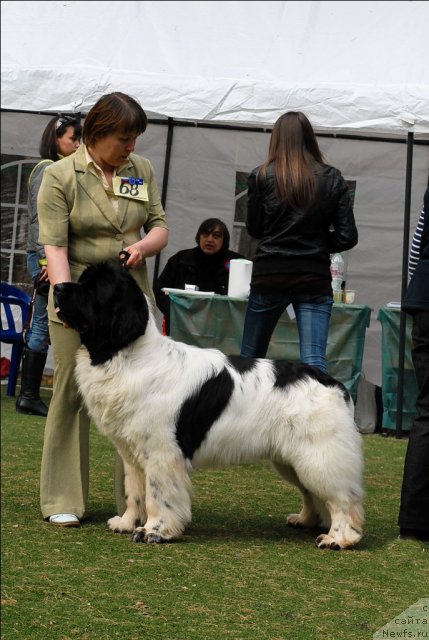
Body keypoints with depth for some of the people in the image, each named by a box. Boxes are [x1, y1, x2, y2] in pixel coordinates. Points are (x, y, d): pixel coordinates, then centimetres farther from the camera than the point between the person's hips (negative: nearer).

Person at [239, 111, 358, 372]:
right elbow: (348, 237, -1)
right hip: (315, 279, 0)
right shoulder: (332, 179, 1)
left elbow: (254, 228, 7)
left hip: (269, 275, 0)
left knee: (251, 358, 14)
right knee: (314, 362, -6)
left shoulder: (262, 176, -2)